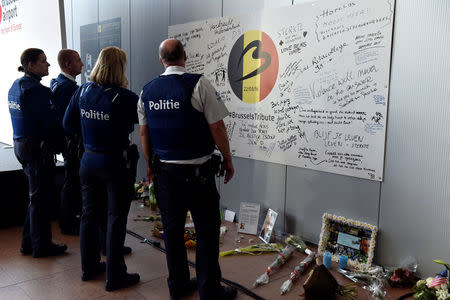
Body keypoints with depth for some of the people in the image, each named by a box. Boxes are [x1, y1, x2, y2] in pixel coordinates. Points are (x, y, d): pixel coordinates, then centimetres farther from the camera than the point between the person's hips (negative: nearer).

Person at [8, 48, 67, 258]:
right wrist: (60, 142, -5)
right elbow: (51, 121, -20)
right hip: (37, 147, -10)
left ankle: (29, 243, 29)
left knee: (36, 196, 19)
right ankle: (41, 246, 15)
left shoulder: (16, 86, 12)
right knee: (41, 197, 2)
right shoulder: (36, 90, -19)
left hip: (21, 144, 10)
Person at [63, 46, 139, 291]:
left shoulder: (82, 91, -2)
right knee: (116, 218, 4)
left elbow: (68, 124, 6)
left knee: (89, 214, 17)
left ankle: (89, 267, 32)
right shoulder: (123, 97, -19)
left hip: (88, 160, 6)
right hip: (114, 162, -6)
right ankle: (114, 276, 13)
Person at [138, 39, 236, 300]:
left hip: (164, 170, 6)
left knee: (172, 229, 15)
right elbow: (217, 127, -13)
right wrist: (228, 160, -1)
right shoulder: (198, 84, -12)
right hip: (197, 171, -5)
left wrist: (152, 165, 20)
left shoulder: (148, 90, 5)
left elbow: (144, 133, 10)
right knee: (207, 230, 6)